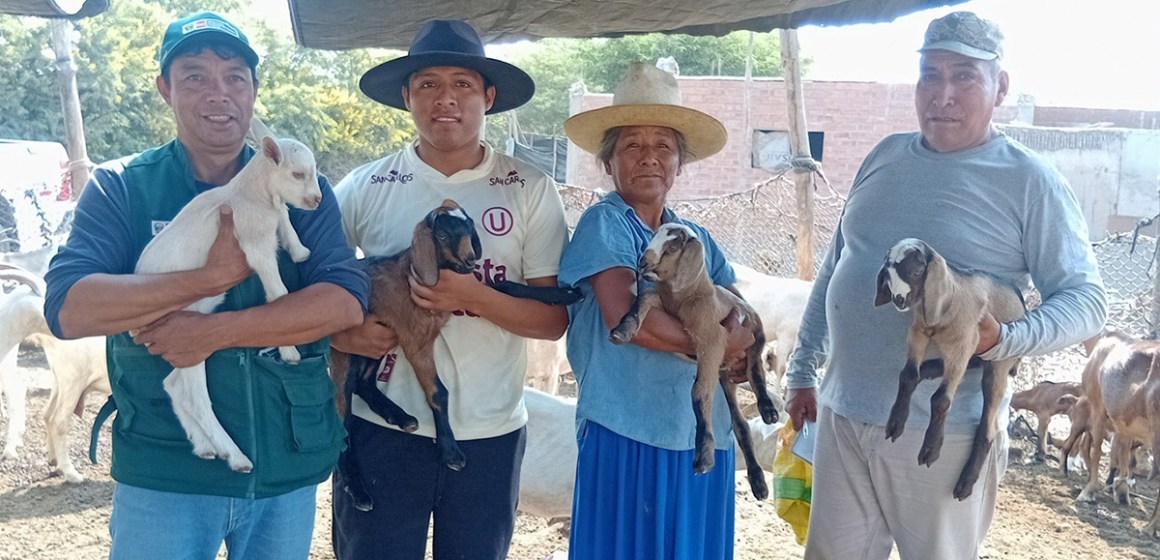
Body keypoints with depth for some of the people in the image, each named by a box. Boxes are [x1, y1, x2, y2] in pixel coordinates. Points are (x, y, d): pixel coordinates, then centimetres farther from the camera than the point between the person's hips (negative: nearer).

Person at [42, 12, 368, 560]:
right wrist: (214, 275, -22)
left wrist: (216, 330, -20)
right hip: (162, 474, -1)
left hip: (287, 470, 2)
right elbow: (68, 307, -14)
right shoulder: (120, 186, 0)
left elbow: (346, 301, -11)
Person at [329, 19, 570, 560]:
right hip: (382, 427, 0)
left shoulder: (531, 190, -3)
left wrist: (473, 297, -21)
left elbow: (554, 318, -5)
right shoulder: (364, 187, -2)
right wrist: (342, 333, -13)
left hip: (490, 433, 1)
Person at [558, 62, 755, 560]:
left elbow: (744, 327, 8)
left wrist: (735, 330, -16)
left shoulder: (697, 239, 13)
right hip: (629, 435, -6)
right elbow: (623, 315, -20)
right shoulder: (604, 223, -6)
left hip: (704, 435, 6)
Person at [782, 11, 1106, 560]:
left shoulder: (1030, 181, -7)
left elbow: (1086, 298, -7)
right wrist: (802, 370, 16)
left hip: (944, 433, -4)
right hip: (842, 416, 5)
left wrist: (1003, 340, -25)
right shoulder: (884, 156, 8)